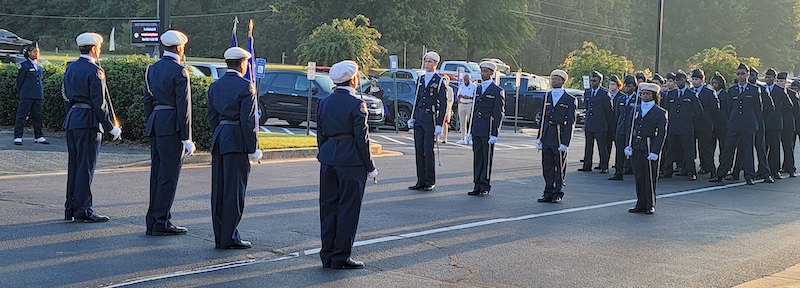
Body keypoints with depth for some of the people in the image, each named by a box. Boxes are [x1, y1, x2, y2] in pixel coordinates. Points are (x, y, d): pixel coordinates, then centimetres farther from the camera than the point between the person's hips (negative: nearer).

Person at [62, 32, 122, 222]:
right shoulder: (95, 71, -14)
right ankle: (83, 210, -1)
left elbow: (67, 95, 17)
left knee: (74, 164, 13)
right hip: (88, 122, -8)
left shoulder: (70, 68, 12)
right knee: (86, 165, -4)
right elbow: (99, 104, -16)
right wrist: (111, 128, -11)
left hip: (72, 120, 8)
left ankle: (71, 208, 18)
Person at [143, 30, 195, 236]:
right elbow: (183, 105, -14)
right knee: (169, 175, -3)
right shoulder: (179, 71, -11)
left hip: (155, 124, 8)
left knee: (157, 174, 12)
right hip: (172, 127, -8)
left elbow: (148, 101, 16)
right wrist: (186, 138, -12)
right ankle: (161, 222, -2)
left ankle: (153, 221, 16)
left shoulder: (152, 69, 12)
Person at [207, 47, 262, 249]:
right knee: (234, 189, -3)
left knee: (219, 189, 9)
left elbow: (212, 118, 14)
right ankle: (229, 238, -1)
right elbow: (248, 121, -14)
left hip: (219, 141, 7)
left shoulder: (215, 86, 11)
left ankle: (219, 237, 13)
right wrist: (252, 149, -10)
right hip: (237, 141, -7)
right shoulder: (245, 87, -10)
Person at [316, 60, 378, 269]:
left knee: (328, 207, 11)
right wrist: (370, 167, -4)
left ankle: (328, 255, 16)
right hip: (351, 161, -6)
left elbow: (320, 135, 11)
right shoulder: (356, 105, -12)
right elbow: (362, 138, -12)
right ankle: (340, 257, 4)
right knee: (348, 208, 1)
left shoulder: (324, 103, 8)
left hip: (328, 160, 6)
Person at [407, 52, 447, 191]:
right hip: (419, 119, 6)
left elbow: (443, 105, -7)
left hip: (431, 119, -6)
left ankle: (430, 182, 3)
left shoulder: (439, 81, -4)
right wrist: (412, 118, 12)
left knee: (428, 151, -6)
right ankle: (421, 181, 12)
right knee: (419, 151, 5)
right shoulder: (421, 79, 14)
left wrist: (439, 125, -12)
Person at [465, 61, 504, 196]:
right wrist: (470, 131, 16)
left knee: (487, 157, -3)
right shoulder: (478, 90, 16)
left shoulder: (497, 91, -4)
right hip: (477, 128, 6)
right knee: (477, 157, 7)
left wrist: (494, 134, -14)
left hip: (488, 128, -6)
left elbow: (498, 114, -8)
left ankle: (485, 187, 1)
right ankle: (477, 186, 11)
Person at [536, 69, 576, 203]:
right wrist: (539, 138, 9)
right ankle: (548, 193, 15)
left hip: (560, 137, -4)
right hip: (546, 138, 4)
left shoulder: (569, 100, -1)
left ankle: (557, 193, 9)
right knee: (547, 166, 6)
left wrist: (565, 142, -12)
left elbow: (570, 122, -4)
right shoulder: (546, 98, 13)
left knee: (559, 166, 0)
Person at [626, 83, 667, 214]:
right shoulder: (636, 110, 13)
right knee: (639, 176, 7)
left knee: (650, 177, -2)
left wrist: (655, 151, -14)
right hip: (636, 147, 4)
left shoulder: (660, 112, -2)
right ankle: (641, 204, 15)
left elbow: (661, 133, -6)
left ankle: (650, 205, 8)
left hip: (650, 147, -4)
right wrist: (628, 145, 3)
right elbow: (630, 128, 14)